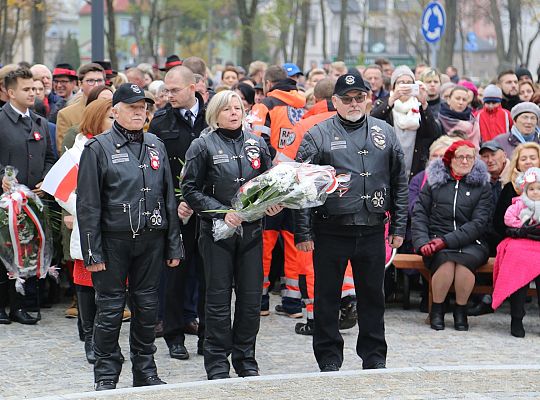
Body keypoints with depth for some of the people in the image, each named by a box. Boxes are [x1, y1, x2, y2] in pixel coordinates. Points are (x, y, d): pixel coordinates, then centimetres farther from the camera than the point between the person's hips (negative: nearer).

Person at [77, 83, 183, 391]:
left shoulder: (156, 146, 12)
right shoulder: (99, 148, -3)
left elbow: (169, 198, 15)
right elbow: (88, 204, -6)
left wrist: (174, 244, 10)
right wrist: (92, 251, -11)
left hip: (151, 239, 4)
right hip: (113, 240, -4)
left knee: (147, 307, 9)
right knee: (110, 309, 0)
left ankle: (146, 371, 20)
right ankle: (106, 376, 9)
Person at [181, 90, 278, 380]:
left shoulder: (257, 144, 9)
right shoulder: (203, 146, -3)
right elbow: (190, 189, -5)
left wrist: (273, 203, -5)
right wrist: (222, 212, -15)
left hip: (251, 229, 4)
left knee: (251, 296, 5)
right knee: (218, 298, 1)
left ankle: (245, 359, 18)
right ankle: (217, 363, 9)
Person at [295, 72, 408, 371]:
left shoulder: (384, 133, 9)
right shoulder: (318, 136, -1)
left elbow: (399, 183, 12)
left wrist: (398, 226, 7)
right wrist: (303, 232, -8)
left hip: (372, 231, 2)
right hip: (330, 231, -2)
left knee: (372, 296, 10)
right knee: (327, 296, 4)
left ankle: (374, 357, 21)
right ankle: (329, 359, 14)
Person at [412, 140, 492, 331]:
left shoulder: (482, 185, 9)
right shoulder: (435, 180, 13)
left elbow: (479, 223, -1)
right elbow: (419, 213, 8)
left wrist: (446, 241, -13)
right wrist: (422, 242, -10)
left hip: (470, 243, 0)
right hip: (436, 241, 0)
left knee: (465, 258, -35)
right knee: (446, 258, -34)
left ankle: (461, 310, -15)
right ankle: (436, 309, -15)